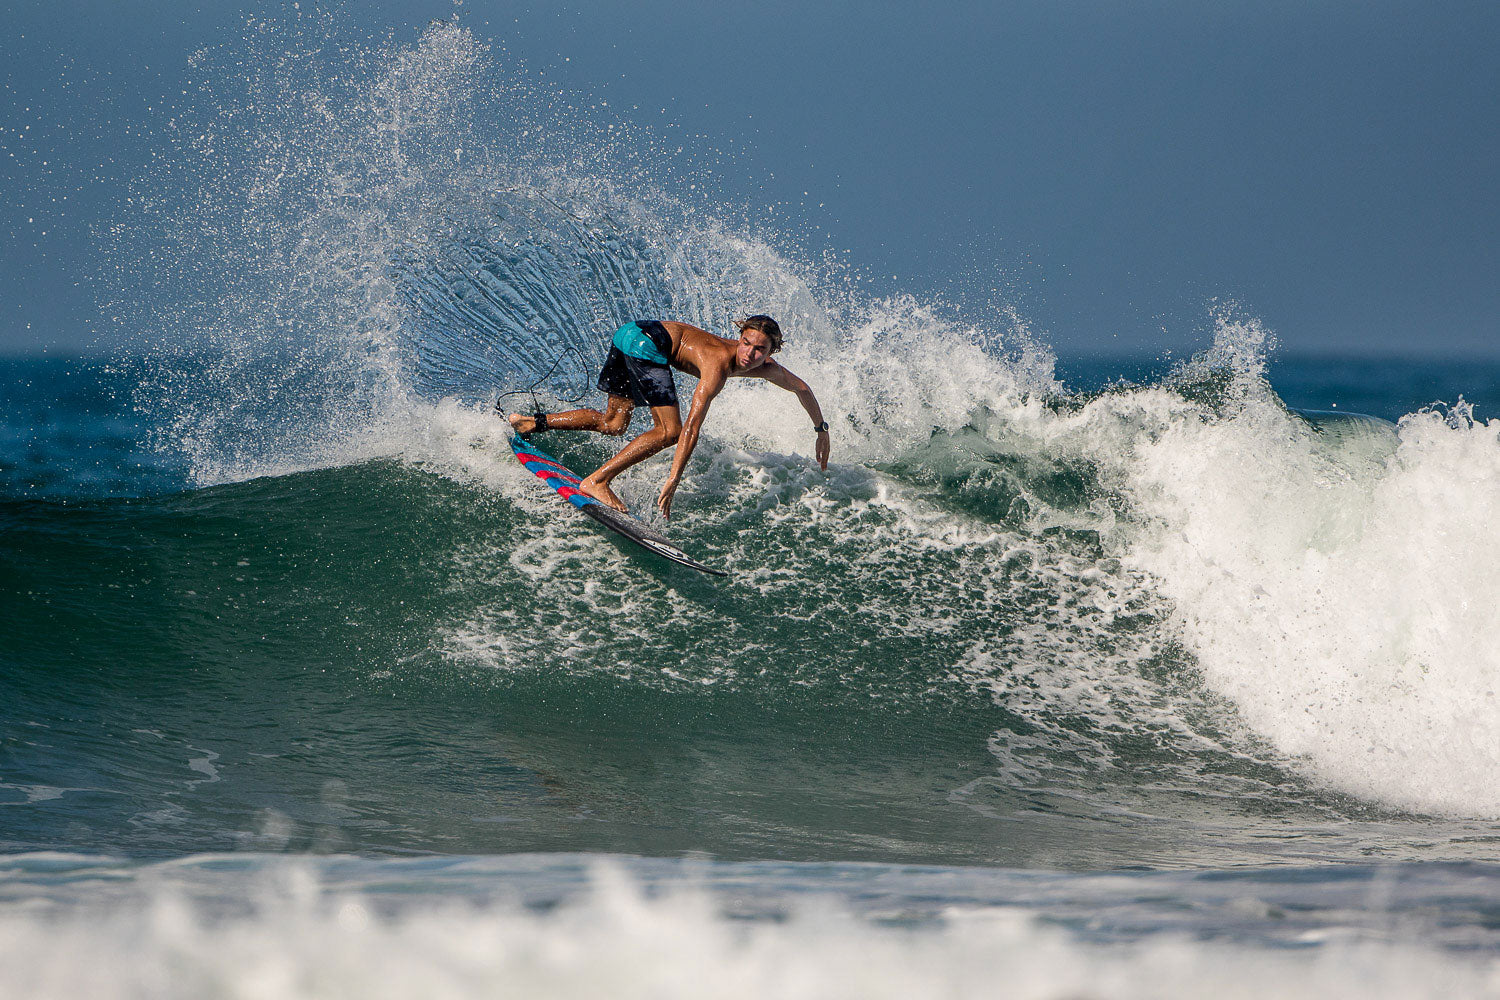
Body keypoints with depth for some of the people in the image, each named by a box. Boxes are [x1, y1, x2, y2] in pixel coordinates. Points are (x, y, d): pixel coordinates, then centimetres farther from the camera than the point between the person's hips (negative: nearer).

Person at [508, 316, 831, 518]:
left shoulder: (766, 368, -4)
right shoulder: (719, 365, -28)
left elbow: (803, 389, 17)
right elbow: (691, 427, -32)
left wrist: (821, 430, 24)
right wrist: (672, 482, -35)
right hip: (646, 341, -9)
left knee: (613, 424, 19)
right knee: (669, 431, -16)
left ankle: (533, 423, 23)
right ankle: (597, 481, -17)